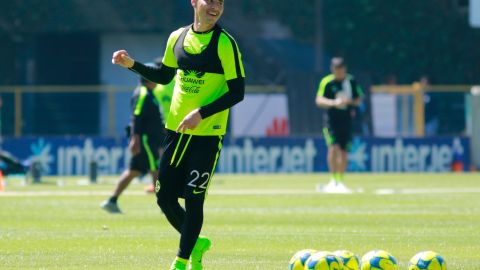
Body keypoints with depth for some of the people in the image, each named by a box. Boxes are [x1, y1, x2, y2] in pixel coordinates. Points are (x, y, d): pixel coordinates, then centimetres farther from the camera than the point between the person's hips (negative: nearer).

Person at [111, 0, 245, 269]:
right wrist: (132, 64, 8)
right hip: (176, 130, 5)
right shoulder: (177, 37, 6)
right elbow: (164, 76, 21)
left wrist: (201, 113, -20)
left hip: (207, 134, -5)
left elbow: (237, 92, -12)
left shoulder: (225, 43, -10)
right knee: (165, 198, 7)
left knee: (193, 200, -7)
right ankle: (196, 243, 30)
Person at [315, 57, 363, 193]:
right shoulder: (327, 82, -6)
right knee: (334, 147, -19)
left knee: (344, 152, 5)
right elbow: (319, 100, -12)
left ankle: (340, 182, 17)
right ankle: (334, 180, -9)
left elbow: (359, 99, 13)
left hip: (346, 119, 4)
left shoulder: (351, 81, 5)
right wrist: (334, 102, -29)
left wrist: (350, 101, -10)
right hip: (332, 119, -3)